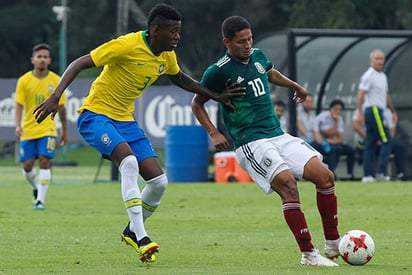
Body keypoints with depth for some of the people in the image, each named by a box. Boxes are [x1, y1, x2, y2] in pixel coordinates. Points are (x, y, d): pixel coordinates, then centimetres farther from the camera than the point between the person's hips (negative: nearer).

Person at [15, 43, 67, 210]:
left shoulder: (56, 81, 0)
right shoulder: (24, 81, -3)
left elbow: (61, 107, 9)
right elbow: (19, 105, -4)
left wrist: (65, 130, 15)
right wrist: (18, 126, -19)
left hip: (48, 129, -1)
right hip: (28, 130, 1)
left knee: (45, 162, -15)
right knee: (27, 165, 1)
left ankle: (40, 200, -11)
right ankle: (36, 187, 33)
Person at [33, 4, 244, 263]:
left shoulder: (167, 55, 1)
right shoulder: (127, 45, -22)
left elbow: (181, 79, 24)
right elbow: (79, 64, -20)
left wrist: (216, 96, 17)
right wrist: (55, 97, -30)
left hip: (126, 120, 8)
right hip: (96, 115, -8)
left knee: (159, 181, -3)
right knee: (129, 161, -33)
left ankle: (131, 232, 23)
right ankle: (140, 238, -32)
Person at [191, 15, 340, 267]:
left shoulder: (257, 56, 11)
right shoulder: (218, 71, -8)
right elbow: (197, 103, 4)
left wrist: (295, 86, 49)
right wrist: (214, 133, -8)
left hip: (278, 135, 7)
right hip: (251, 143, -7)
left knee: (325, 175, -6)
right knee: (288, 184, -27)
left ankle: (333, 244, 6)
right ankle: (309, 254, -23)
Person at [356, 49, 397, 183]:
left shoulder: (383, 76, 18)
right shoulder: (368, 76, -11)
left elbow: (386, 95, 27)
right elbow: (360, 95, -19)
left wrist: (393, 111, 26)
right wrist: (360, 113, -27)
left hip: (378, 111, 10)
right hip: (373, 110, -10)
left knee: (370, 144, 7)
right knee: (387, 141, -12)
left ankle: (368, 175, 7)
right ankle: (381, 172, -14)